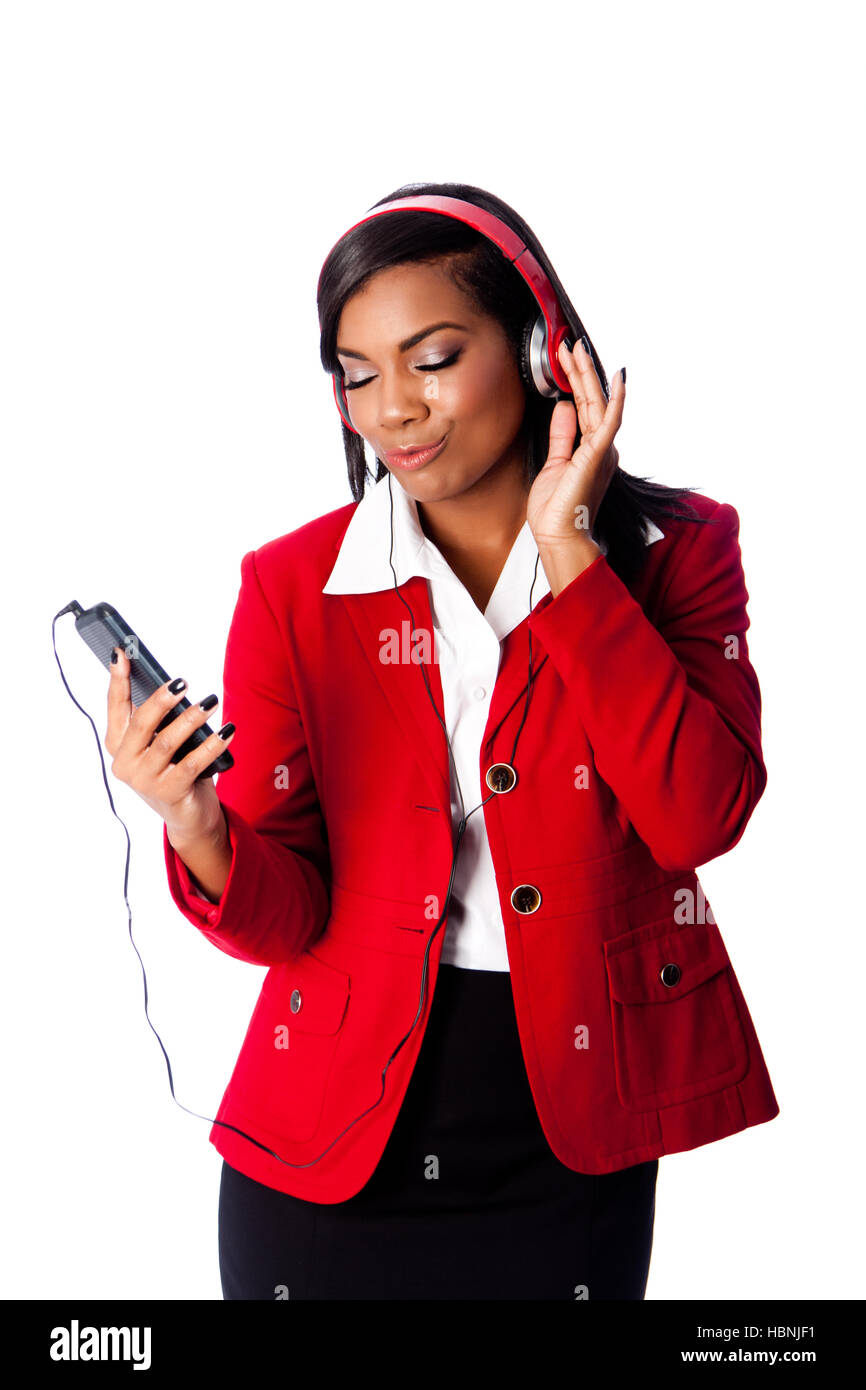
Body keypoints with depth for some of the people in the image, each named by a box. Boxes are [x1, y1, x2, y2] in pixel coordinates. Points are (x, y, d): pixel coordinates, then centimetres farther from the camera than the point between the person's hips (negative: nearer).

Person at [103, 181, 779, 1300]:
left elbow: (699, 819, -17)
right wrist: (199, 832, -27)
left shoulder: (674, 548, -3)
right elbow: (285, 920, -6)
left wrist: (568, 553, -17)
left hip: (575, 1149, 1)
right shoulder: (291, 586, -4)